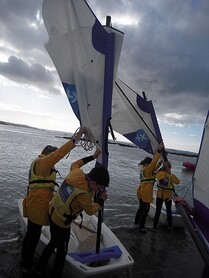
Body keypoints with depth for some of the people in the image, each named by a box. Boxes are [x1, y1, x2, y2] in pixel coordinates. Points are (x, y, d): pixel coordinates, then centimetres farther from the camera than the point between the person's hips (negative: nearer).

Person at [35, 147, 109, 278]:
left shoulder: (76, 173, -16)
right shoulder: (83, 195, -34)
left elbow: (75, 164, 9)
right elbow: (91, 210, -13)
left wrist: (93, 156, 10)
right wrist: (102, 199, 2)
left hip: (52, 213, 8)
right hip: (62, 223, -8)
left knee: (53, 242, 28)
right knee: (62, 250, 16)